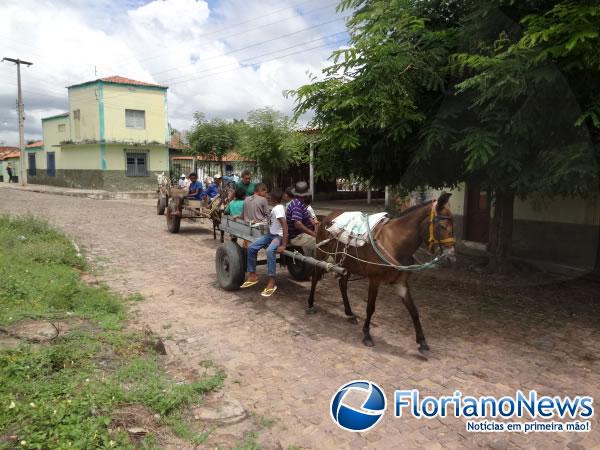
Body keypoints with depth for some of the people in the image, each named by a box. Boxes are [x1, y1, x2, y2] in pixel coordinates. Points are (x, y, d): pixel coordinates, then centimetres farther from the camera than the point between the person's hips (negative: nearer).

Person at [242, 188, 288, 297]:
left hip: (279, 236, -10)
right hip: (271, 234, 10)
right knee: (252, 247, -1)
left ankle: (271, 282, -32)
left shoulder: (278, 209, -19)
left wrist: (284, 245, -33)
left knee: (270, 250, -37)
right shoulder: (276, 207, 9)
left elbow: (285, 226, -28)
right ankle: (252, 275, 9)